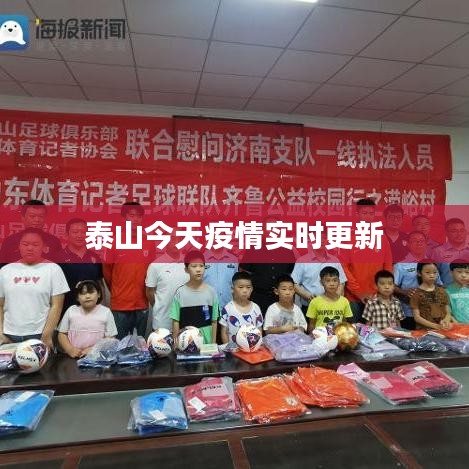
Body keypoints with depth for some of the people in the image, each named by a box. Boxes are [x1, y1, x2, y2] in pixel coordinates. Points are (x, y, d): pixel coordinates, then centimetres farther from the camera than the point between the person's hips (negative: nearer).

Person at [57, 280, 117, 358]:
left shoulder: (106, 312, 1)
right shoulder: (71, 311, 8)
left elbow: (110, 339, 1)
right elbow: (62, 334, 11)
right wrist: (70, 349, -5)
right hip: (73, 357, 1)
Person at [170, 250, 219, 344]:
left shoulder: (211, 291, -3)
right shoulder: (180, 292, -6)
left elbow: (214, 321, 2)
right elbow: (176, 321, -2)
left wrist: (213, 343, 3)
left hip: (206, 341, 1)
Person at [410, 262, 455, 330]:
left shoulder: (442, 291, 10)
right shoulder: (417, 293, -3)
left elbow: (448, 313, 10)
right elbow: (417, 317, -6)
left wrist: (446, 320, -10)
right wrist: (435, 326, -15)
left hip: (443, 329, 4)